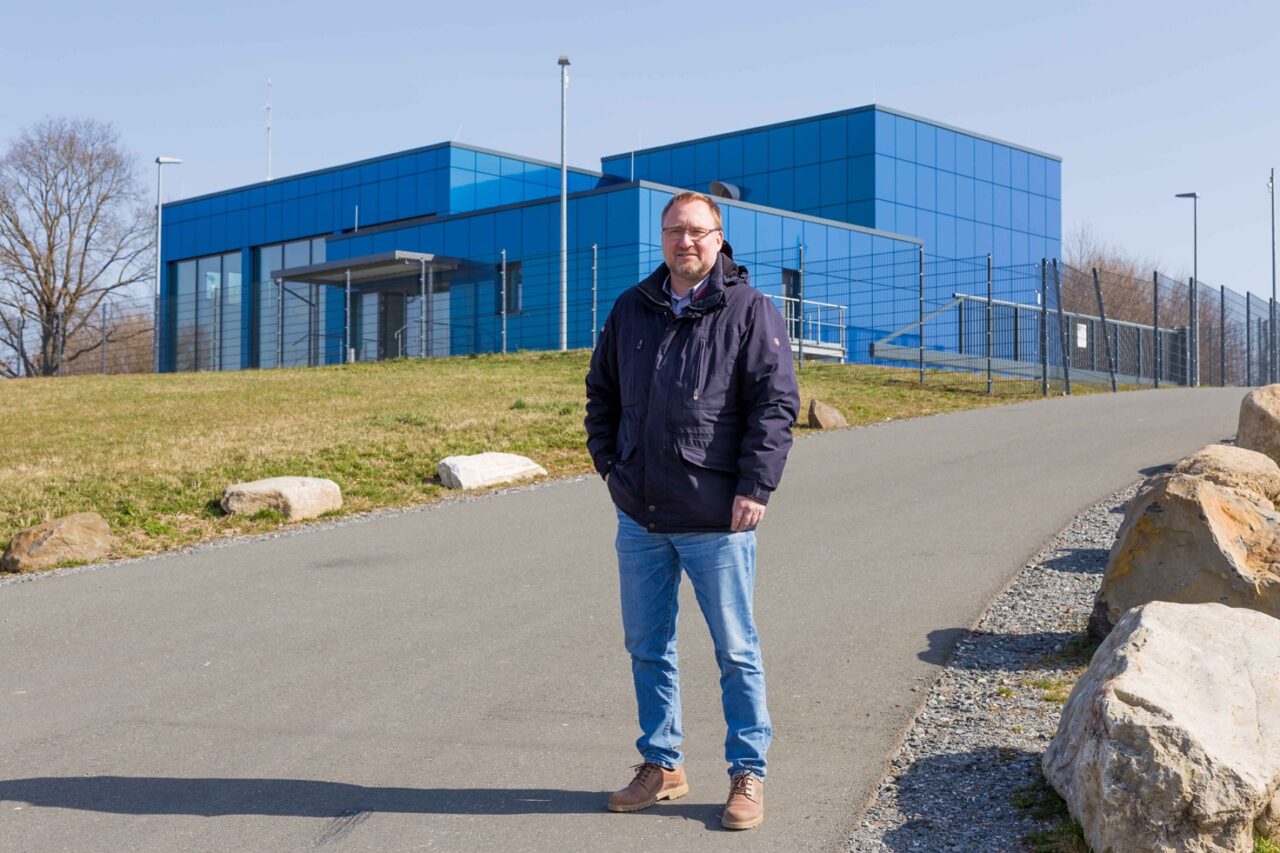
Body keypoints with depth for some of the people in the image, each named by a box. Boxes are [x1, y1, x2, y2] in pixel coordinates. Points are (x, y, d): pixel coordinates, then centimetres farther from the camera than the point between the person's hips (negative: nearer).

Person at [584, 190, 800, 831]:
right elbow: (601, 392, 20)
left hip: (716, 520, -5)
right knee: (647, 647, 13)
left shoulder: (749, 311, -5)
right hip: (640, 518, 5)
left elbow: (776, 402, -9)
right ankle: (661, 765, 27)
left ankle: (748, 776, 16)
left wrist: (754, 487, -14)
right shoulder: (631, 310, 10)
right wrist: (609, 463, 10)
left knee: (736, 651, 4)